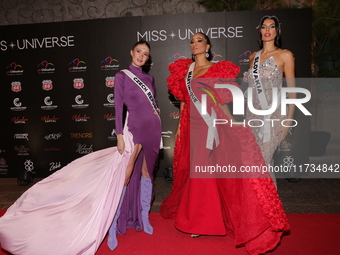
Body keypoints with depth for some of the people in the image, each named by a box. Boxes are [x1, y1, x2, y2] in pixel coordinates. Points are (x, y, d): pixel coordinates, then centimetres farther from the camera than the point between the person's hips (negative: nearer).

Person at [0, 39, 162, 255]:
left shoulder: (149, 78, 14)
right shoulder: (122, 76, -2)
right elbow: (119, 106, -7)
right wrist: (120, 135, -13)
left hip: (153, 128, 6)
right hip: (134, 128, -6)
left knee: (147, 173, 11)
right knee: (123, 175, -6)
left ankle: (144, 217, 24)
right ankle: (112, 226, 4)